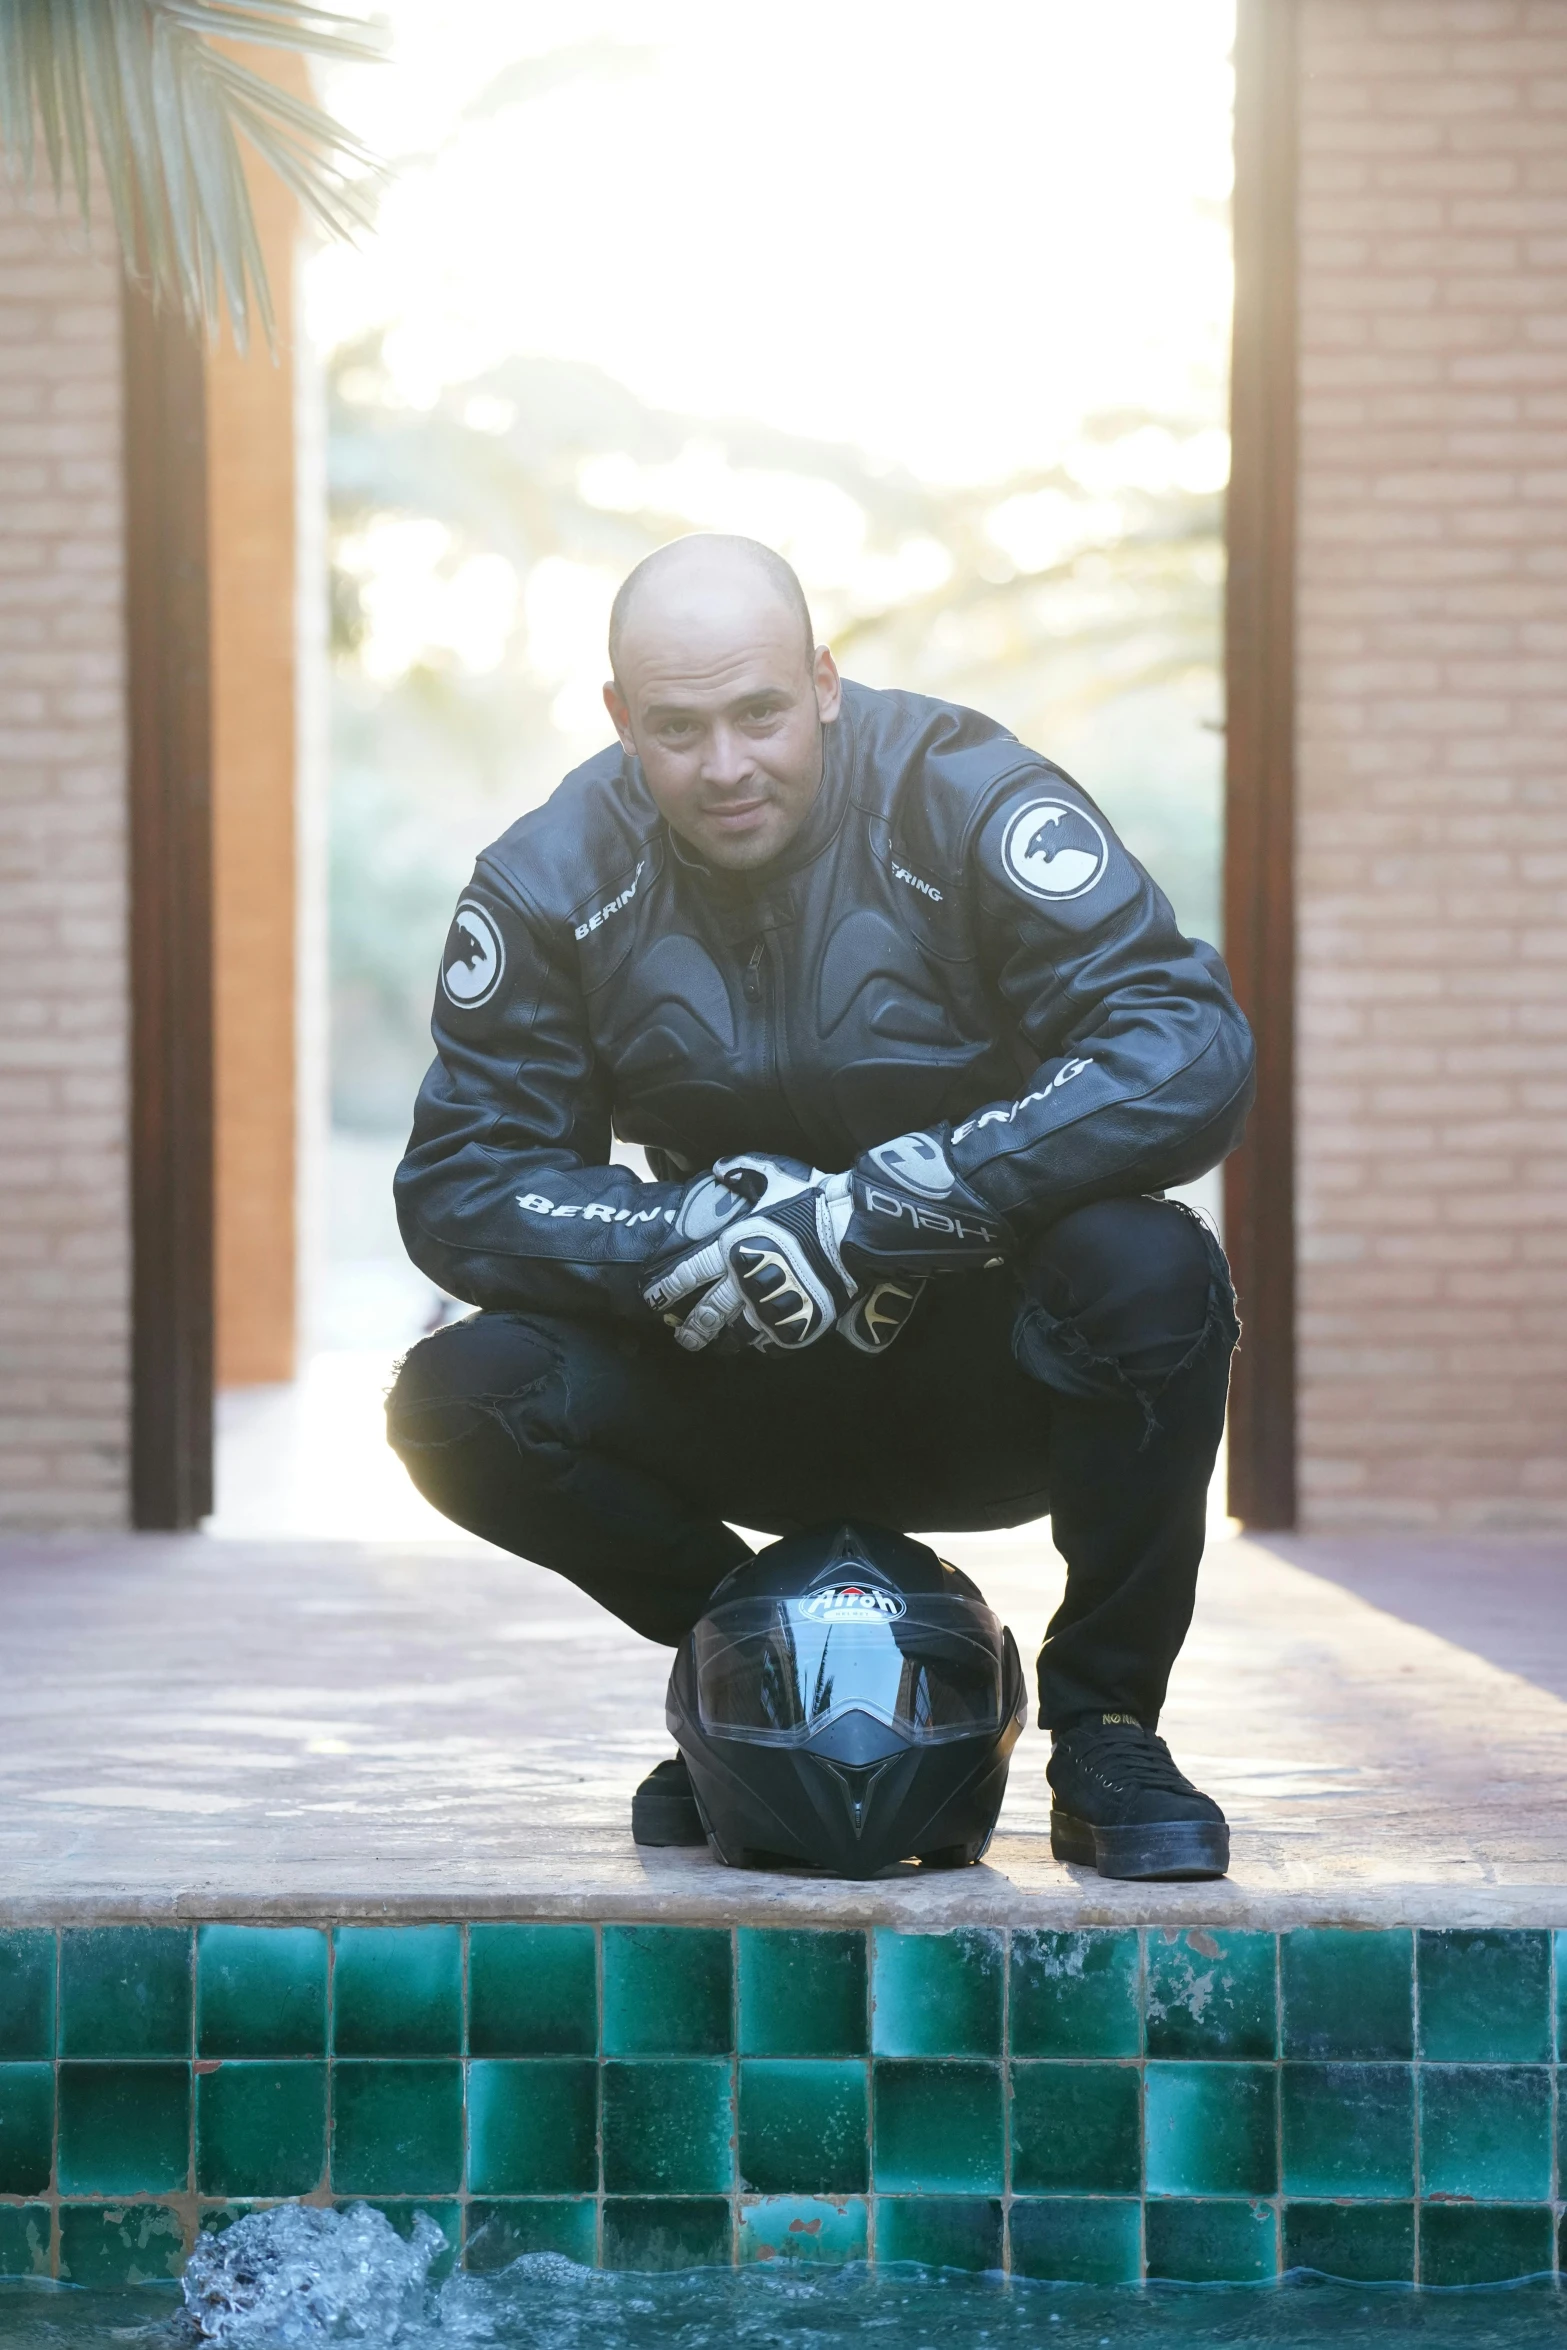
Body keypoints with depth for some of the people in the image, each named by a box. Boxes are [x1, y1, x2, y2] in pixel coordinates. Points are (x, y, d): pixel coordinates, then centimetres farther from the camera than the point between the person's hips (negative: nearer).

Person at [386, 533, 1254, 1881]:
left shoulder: (961, 802, -15)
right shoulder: (555, 882, -6)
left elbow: (1191, 1059, -26)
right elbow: (461, 1187, -7)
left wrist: (878, 1210, -30)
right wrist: (700, 1240, -25)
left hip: (983, 1380, -2)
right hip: (745, 1391, 3)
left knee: (1145, 1272, -35)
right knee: (464, 1402, -22)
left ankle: (1105, 1727, -11)